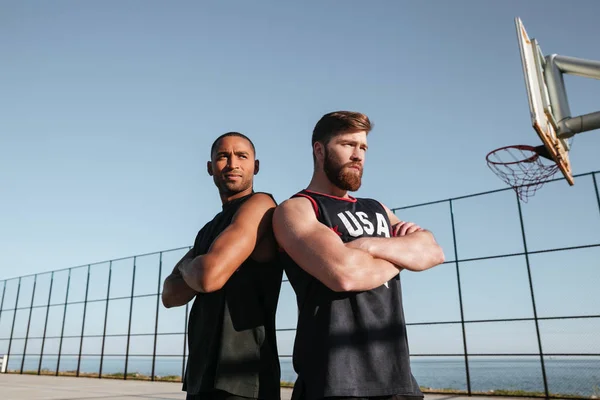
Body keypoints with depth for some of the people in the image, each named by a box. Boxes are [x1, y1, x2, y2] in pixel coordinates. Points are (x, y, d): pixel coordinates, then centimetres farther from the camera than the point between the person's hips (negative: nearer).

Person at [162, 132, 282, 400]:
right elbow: (170, 295, 10)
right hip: (203, 375, 8)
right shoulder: (210, 230, 18)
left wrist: (187, 265, -1)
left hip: (240, 378, -8)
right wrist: (196, 270, -9)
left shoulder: (259, 205, -10)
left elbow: (209, 276, -23)